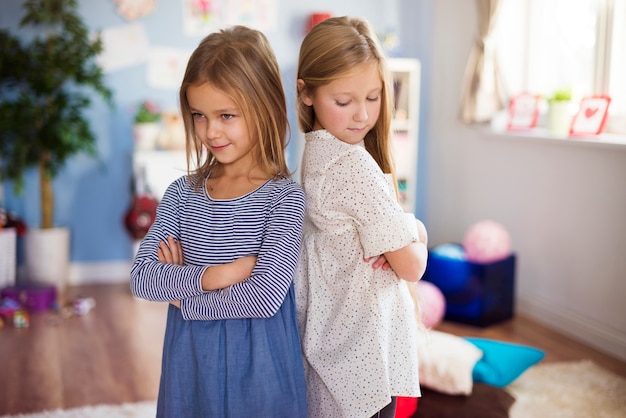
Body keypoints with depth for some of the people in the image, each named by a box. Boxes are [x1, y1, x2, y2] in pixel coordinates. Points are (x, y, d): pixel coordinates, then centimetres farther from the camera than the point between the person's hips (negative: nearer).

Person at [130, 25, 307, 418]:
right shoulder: (183, 193, 0)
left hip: (258, 364, -3)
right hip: (190, 360, 4)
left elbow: (266, 297, -22)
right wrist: (213, 275, -20)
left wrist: (181, 291, -13)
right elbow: (141, 278, -7)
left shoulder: (284, 197, -13)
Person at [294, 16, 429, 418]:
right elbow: (412, 265, -16)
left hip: (330, 335, 9)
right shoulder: (355, 165, -22)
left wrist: (405, 231, -11)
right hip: (364, 347, -8)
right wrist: (416, 234, 4)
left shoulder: (314, 151, 4)